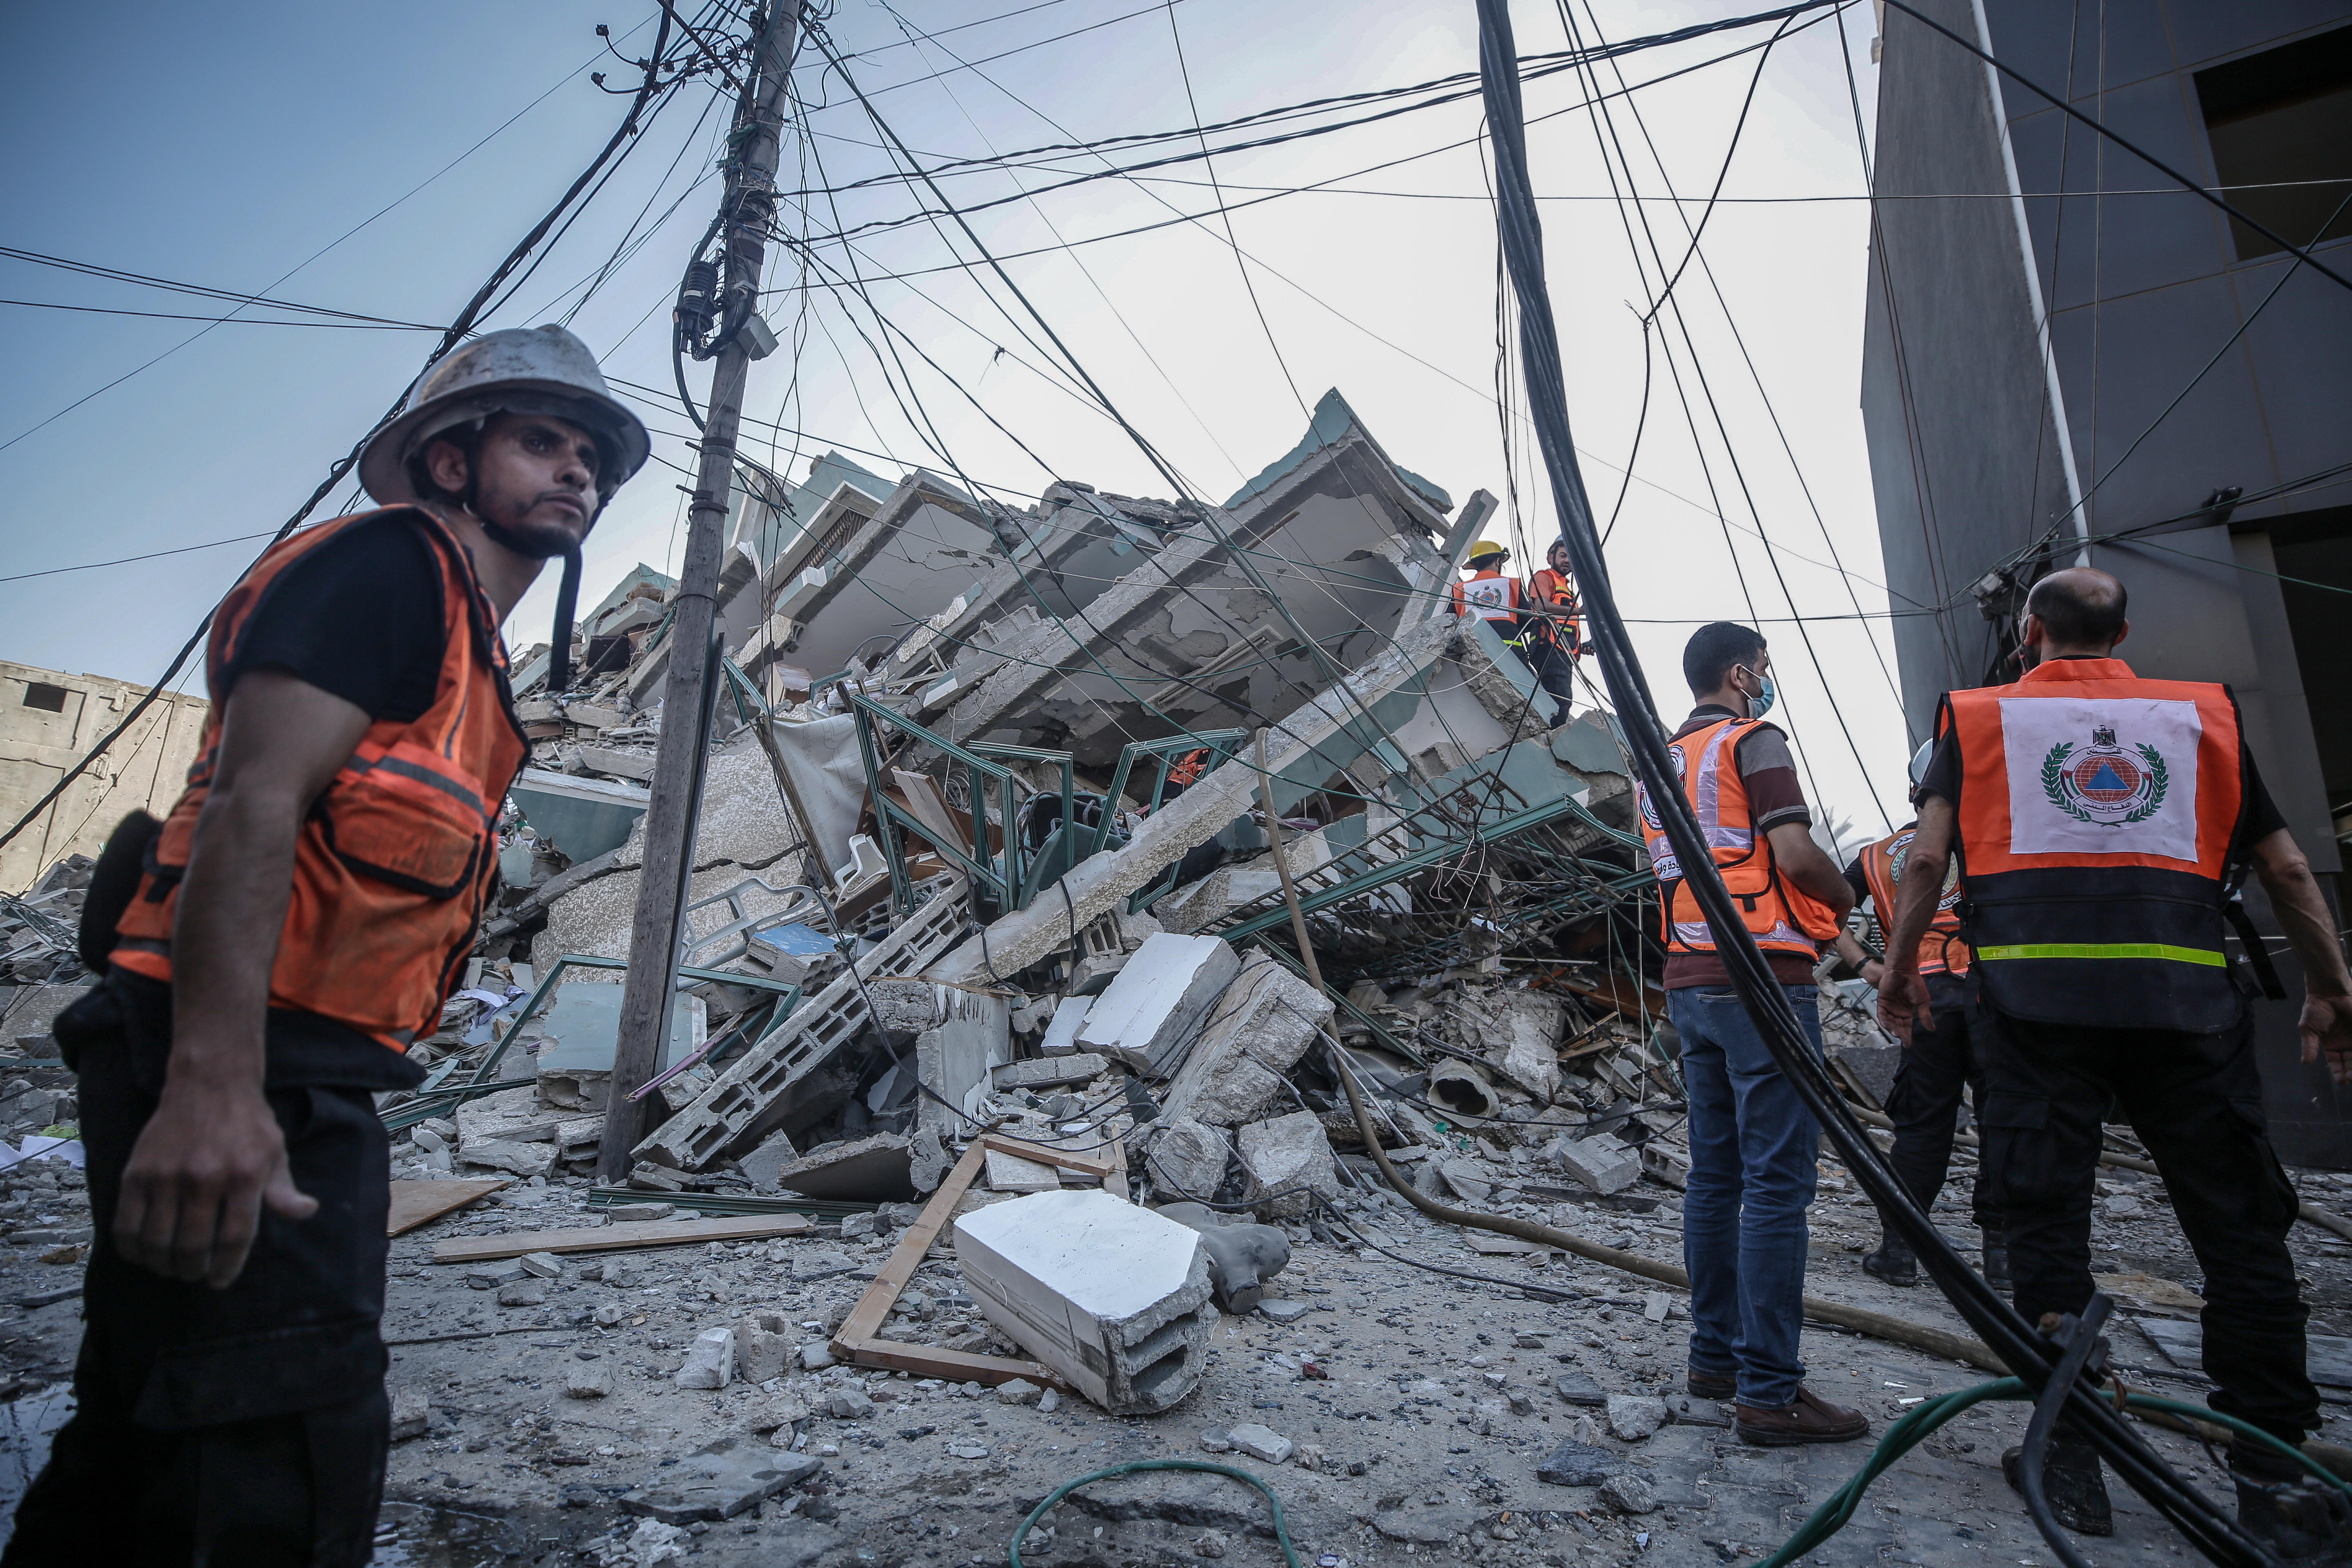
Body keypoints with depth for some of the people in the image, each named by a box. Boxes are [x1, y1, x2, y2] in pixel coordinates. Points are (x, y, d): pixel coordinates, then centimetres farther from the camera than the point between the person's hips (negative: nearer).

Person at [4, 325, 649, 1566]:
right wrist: (214, 1084, -29)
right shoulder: (391, 561, -6)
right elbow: (254, 802, -20)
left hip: (287, 1086, 10)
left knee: (144, 1443, 21)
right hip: (232, 1080, -10)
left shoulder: (468, 649, 22)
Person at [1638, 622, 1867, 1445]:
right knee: (1776, 1182, -6)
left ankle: (1716, 1354, 21)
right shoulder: (1754, 741, -6)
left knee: (1715, 1174, 13)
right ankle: (1769, 1391, -2)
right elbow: (1795, 853, -17)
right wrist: (1844, 896, 3)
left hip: (1689, 982, 8)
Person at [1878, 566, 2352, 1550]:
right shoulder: (2205, 715, 16)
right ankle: (2272, 1478, 13)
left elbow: (1928, 856, -1)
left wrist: (1900, 968, 7)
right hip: (2189, 999, 2)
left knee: (2047, 1219, 3)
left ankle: (2072, 1464, 8)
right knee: (2240, 1227, 10)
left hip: (2037, 998, -2)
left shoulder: (1977, 719, 10)